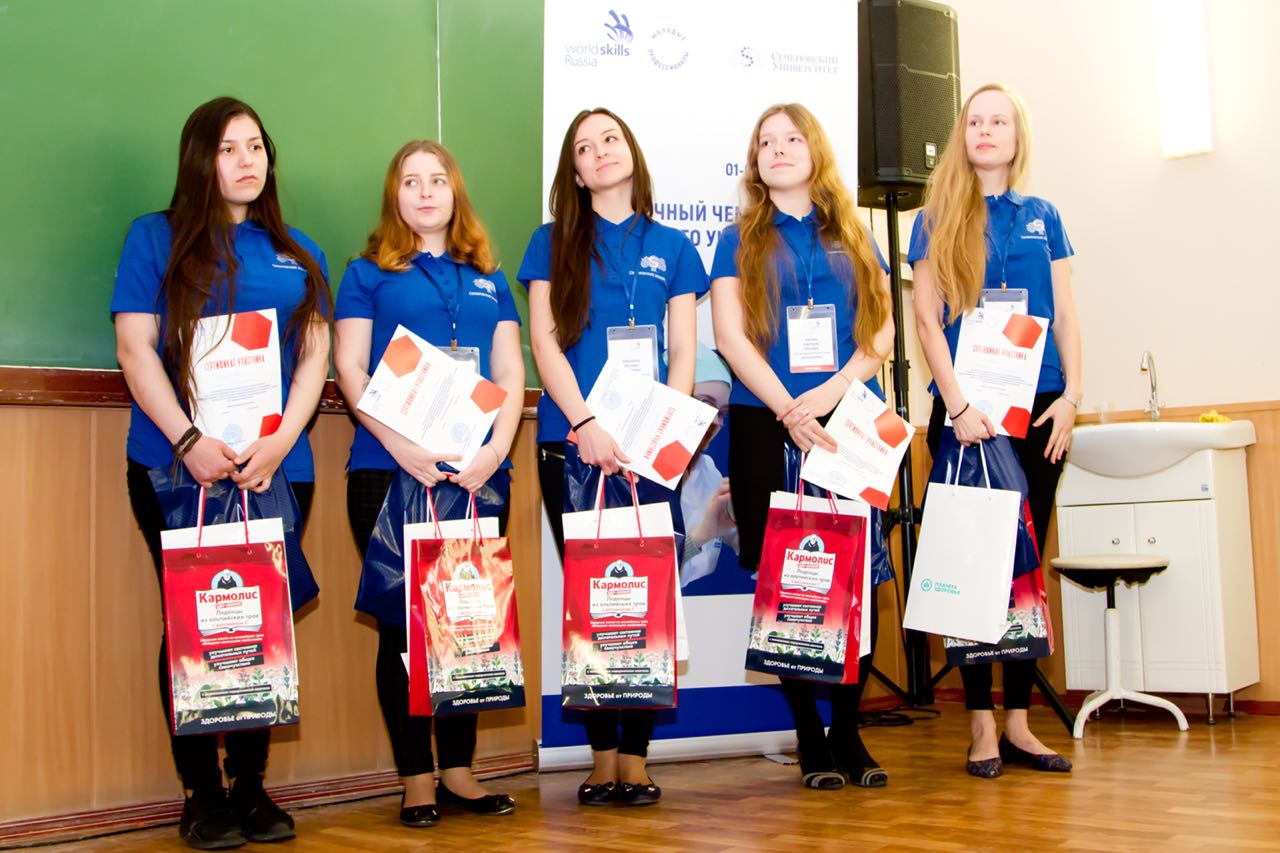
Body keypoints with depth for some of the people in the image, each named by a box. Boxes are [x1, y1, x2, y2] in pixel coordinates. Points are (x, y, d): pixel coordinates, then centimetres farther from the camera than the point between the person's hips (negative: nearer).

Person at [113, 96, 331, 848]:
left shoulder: (299, 254, 16)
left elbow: (315, 355, 9)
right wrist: (188, 441, -14)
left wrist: (281, 442, -7)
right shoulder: (157, 237, 7)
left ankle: (253, 787, 14)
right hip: (177, 465, -2)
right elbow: (135, 347, -2)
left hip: (277, 467, 3)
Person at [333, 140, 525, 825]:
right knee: (403, 619, -1)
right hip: (390, 468, -3)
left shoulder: (487, 278, 17)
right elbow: (349, 366, -1)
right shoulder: (369, 272, 8)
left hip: (478, 472, 3)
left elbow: (510, 370, 12)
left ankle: (458, 769, 14)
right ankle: (416, 777, 8)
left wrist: (498, 446, -5)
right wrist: (402, 447, -14)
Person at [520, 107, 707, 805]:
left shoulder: (670, 246, 14)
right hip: (571, 443, 0)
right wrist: (586, 423, -10)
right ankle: (602, 757, 8)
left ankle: (635, 756, 5)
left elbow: (683, 352, 9)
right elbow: (544, 339, 3)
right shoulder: (555, 242, 11)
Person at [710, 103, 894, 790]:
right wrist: (789, 409, -13)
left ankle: (848, 732, 9)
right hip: (767, 427, -1)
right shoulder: (741, 239, 10)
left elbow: (882, 329, 8)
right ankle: (810, 739, 8)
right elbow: (730, 335, -1)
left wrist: (833, 390, -9)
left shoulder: (854, 237, 15)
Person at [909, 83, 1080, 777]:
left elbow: (1064, 314, 11)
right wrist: (957, 405, -11)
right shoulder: (937, 219, 4)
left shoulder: (1043, 218, 13)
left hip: (1038, 407, 3)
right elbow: (927, 319, -2)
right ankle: (981, 724, 5)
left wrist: (1070, 394, -2)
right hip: (966, 409, -3)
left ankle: (1019, 721, 12)